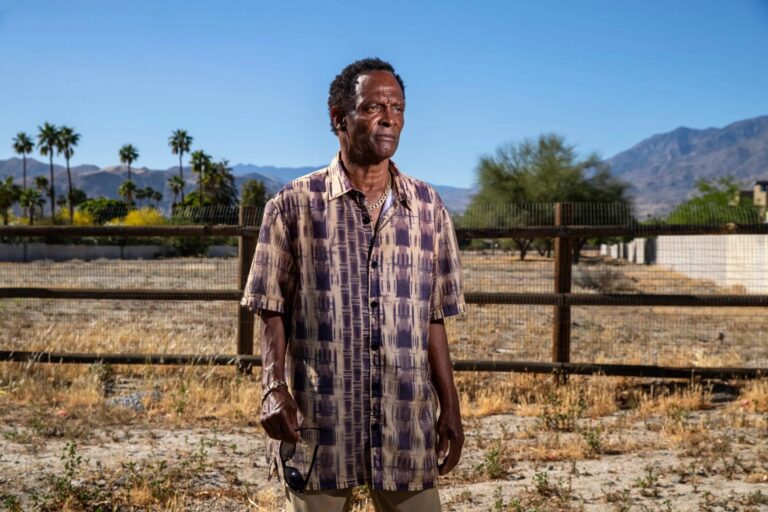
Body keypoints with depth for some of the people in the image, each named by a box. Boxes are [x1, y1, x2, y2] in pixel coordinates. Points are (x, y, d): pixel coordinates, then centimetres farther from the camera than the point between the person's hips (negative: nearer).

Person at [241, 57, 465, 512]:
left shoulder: (428, 207, 6)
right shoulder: (295, 205, -1)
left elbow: (433, 320, 9)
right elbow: (273, 311, 0)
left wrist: (451, 407, 8)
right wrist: (274, 387, -14)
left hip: (407, 426, 2)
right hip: (318, 425, -2)